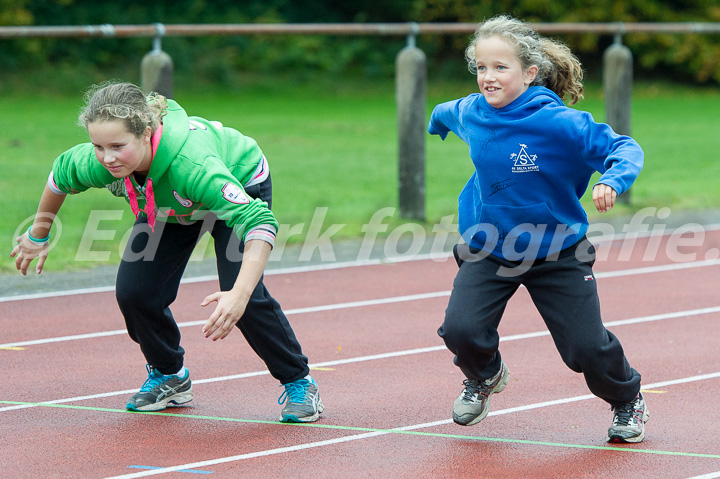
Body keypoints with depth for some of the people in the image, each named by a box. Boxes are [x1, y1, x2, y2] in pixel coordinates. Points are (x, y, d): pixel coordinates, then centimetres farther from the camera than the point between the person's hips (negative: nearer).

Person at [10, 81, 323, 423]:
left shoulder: (191, 163, -49)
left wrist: (239, 294, -66)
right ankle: (168, 376, 21)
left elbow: (260, 223, -54)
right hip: (168, 204, 5)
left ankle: (298, 382, 2)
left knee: (243, 297, -22)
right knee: (134, 292, -7)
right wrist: (38, 234, 7)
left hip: (241, 184, -5)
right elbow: (61, 173, -7)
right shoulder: (98, 163, -33)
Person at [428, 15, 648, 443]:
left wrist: (612, 180, -43)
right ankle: (484, 377, 21)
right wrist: (438, 121, 41)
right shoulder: (472, 112, -8)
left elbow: (624, 148, -21)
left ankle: (628, 400, 31)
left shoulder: (560, 123, -25)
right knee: (461, 330, -16)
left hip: (557, 252, -3)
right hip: (489, 247, 3)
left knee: (587, 348, -2)